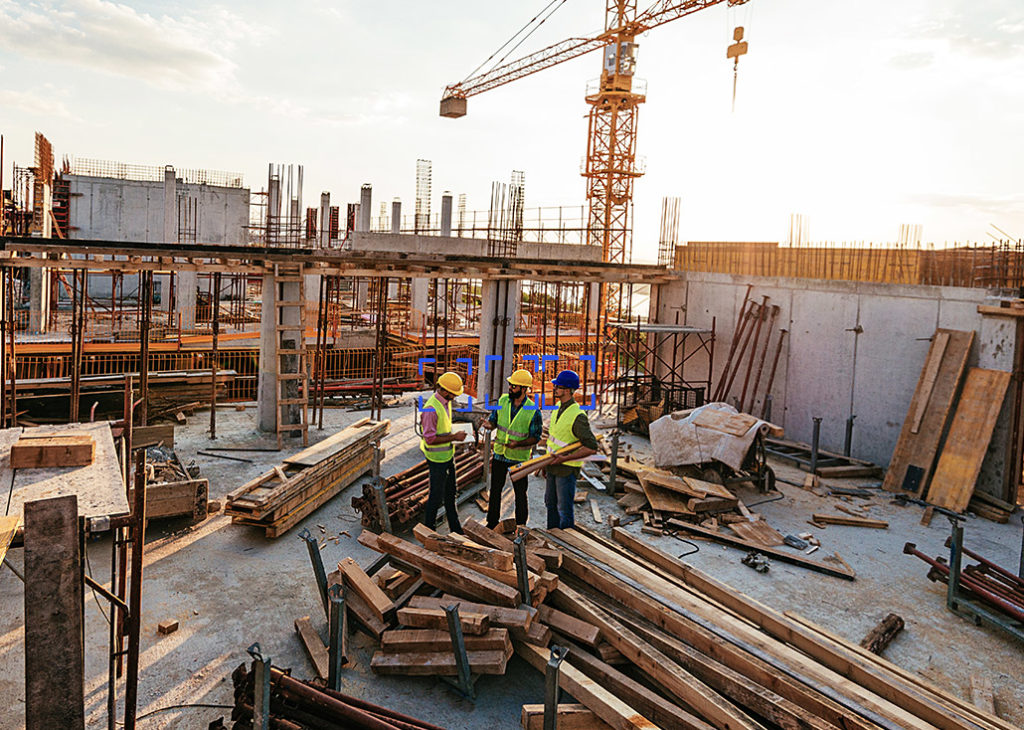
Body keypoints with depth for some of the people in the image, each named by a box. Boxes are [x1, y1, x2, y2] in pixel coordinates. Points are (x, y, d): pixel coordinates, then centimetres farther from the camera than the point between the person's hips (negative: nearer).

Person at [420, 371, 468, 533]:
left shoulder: (446, 402, 3)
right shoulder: (431, 409, -26)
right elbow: (430, 439, -26)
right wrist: (454, 437, -22)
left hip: (448, 455, 9)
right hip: (437, 458, -9)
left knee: (450, 493, 19)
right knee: (436, 495, 4)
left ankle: (456, 529, 32)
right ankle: (428, 530, 21)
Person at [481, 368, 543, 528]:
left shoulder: (533, 410, -17)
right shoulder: (502, 400, -5)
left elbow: (536, 437, -11)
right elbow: (493, 419, 5)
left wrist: (518, 443, -27)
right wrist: (489, 424, -19)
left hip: (519, 458, -4)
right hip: (499, 454, 4)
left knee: (520, 493, 9)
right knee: (495, 490, 14)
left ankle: (521, 526, 25)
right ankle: (492, 523, 30)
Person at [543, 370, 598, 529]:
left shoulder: (578, 416, -24)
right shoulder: (559, 407, 4)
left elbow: (592, 447, -25)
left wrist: (565, 458, -26)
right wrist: (546, 462, 18)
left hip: (567, 468, -9)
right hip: (554, 465, 9)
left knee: (565, 508, 2)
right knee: (551, 503, 21)